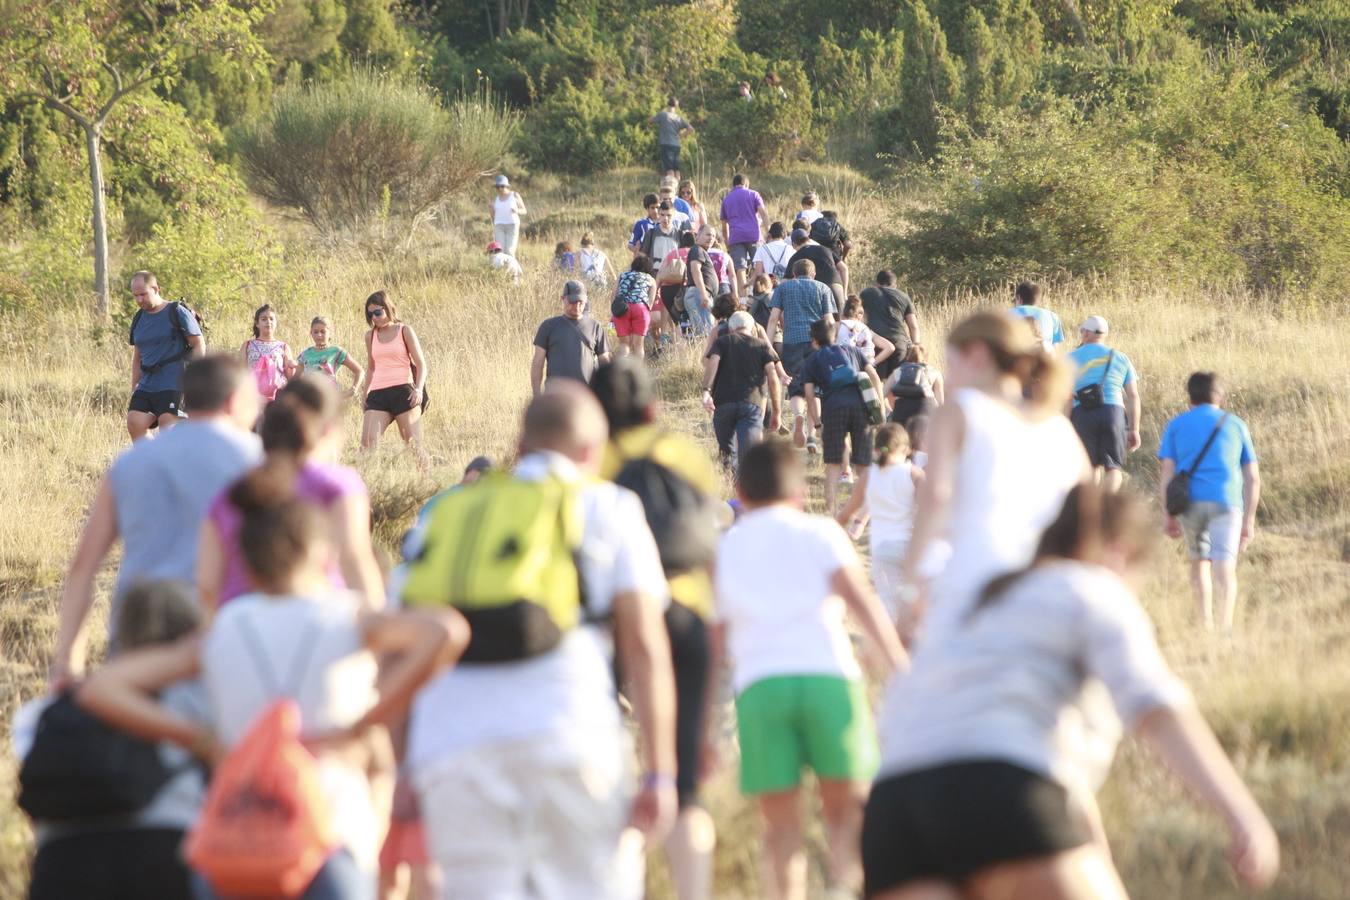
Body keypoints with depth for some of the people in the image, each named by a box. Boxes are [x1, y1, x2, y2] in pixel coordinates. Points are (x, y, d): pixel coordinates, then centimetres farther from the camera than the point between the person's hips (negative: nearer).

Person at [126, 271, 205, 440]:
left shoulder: (177, 313, -3)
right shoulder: (139, 318, 16)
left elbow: (199, 345, -3)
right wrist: (134, 388, 17)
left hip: (173, 383, -6)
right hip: (147, 385, 6)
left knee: (168, 429, -12)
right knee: (134, 423, -9)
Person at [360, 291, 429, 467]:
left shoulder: (404, 331, 4)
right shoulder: (371, 336, 15)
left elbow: (421, 363, 0)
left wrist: (419, 389, -15)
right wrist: (366, 394, 23)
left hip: (403, 392, -3)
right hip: (378, 394, 3)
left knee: (413, 445, -4)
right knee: (367, 442, -16)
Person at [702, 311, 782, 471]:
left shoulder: (722, 342, 18)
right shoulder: (763, 346, 19)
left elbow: (711, 362, -3)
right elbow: (773, 378, 8)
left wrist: (706, 391, -15)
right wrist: (776, 412, 10)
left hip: (724, 402, 1)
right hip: (752, 403, -1)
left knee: (725, 446, 20)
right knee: (748, 456, -11)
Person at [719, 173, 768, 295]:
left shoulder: (726, 199, 20)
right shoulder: (753, 195, 12)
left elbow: (724, 226, 22)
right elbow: (763, 212, -3)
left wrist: (727, 245, 27)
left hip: (735, 237, 1)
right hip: (754, 235, -1)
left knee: (740, 269, -6)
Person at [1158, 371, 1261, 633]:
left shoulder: (1176, 425, 14)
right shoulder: (1235, 425, 16)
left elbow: (1166, 475, 5)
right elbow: (1253, 479, 13)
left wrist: (1170, 516, 9)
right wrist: (1249, 520, 17)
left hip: (1189, 501, 1)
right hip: (1226, 503, -1)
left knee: (1199, 561, 22)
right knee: (1225, 568, -12)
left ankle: (1206, 624, 19)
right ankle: (1226, 625, -32)